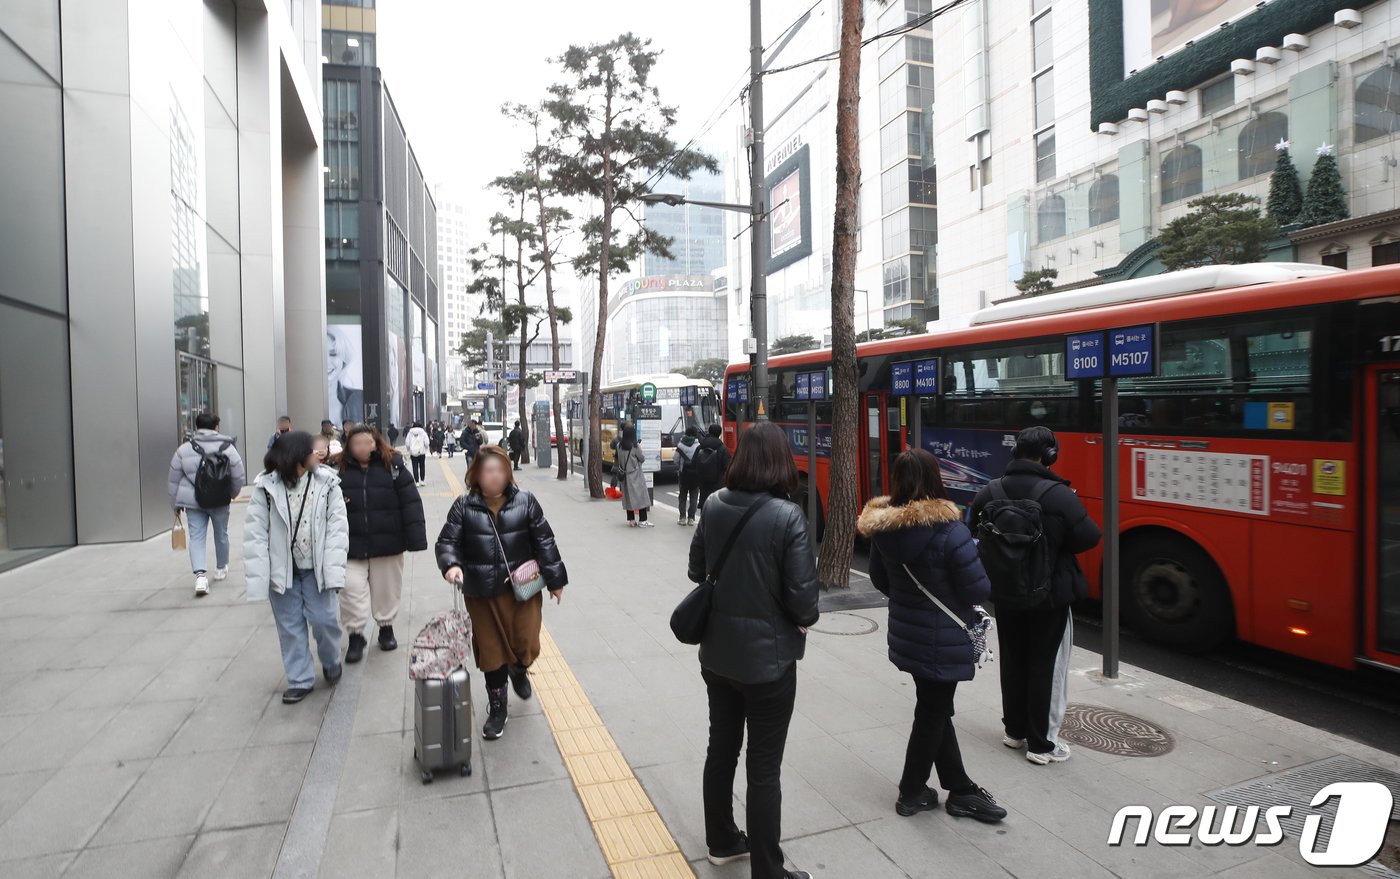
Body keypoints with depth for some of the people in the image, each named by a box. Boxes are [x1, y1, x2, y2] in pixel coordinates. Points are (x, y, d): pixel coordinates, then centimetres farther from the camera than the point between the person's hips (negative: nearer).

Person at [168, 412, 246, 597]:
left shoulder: (183, 450, 0)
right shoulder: (227, 448, -5)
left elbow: (174, 481, 4)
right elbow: (239, 476, -5)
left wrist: (176, 504, 14)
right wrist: (233, 493, 14)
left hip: (192, 501, 0)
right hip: (219, 500, 0)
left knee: (196, 537, 2)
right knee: (221, 534, 17)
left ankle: (200, 575, -15)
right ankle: (221, 569, 34)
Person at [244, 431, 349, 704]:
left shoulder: (327, 482, -9)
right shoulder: (266, 486, -11)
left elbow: (337, 527, -10)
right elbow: (256, 532, -8)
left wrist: (333, 570, -16)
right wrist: (258, 575, -11)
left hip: (315, 568, 0)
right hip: (282, 569, 0)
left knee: (323, 619, 0)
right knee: (290, 626, 10)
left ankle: (331, 662, 30)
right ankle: (301, 680, 25)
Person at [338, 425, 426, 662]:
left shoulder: (393, 465, -7)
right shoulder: (340, 468, -1)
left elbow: (411, 503, -8)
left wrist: (416, 538, -13)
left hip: (387, 543, -1)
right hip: (351, 545, 1)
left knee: (387, 590, 13)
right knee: (351, 590, -1)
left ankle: (386, 627, 35)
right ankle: (355, 635, 17)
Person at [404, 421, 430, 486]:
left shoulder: (410, 432, 2)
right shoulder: (423, 432, -2)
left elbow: (407, 443, 0)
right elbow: (426, 442, -7)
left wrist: (409, 450, 13)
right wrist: (425, 449, 10)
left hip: (413, 453, 1)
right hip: (421, 452, -1)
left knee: (415, 468, 3)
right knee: (422, 466, 12)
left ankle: (417, 481, -1)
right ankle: (422, 480, 14)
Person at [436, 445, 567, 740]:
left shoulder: (525, 501, -6)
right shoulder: (464, 506, -6)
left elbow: (544, 542, -2)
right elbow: (447, 541, -4)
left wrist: (555, 579, 0)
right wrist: (451, 564, -26)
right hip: (482, 593, 0)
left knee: (526, 646, 2)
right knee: (492, 651, 10)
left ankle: (518, 669, 41)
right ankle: (497, 707, 29)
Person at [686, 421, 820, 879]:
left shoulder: (714, 505, -6)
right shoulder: (787, 515, -22)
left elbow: (696, 570, 7)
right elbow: (802, 597, -19)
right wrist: (804, 618, 2)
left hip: (717, 652, 6)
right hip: (767, 657, -5)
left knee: (721, 748, 22)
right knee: (764, 768, 10)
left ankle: (722, 842, 41)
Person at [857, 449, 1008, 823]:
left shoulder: (882, 526, -7)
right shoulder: (948, 530, -25)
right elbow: (980, 590, -19)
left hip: (906, 635, 6)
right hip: (943, 641, -6)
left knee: (935, 708, 21)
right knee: (932, 714, 13)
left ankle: (960, 789, 35)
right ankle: (911, 793, 29)